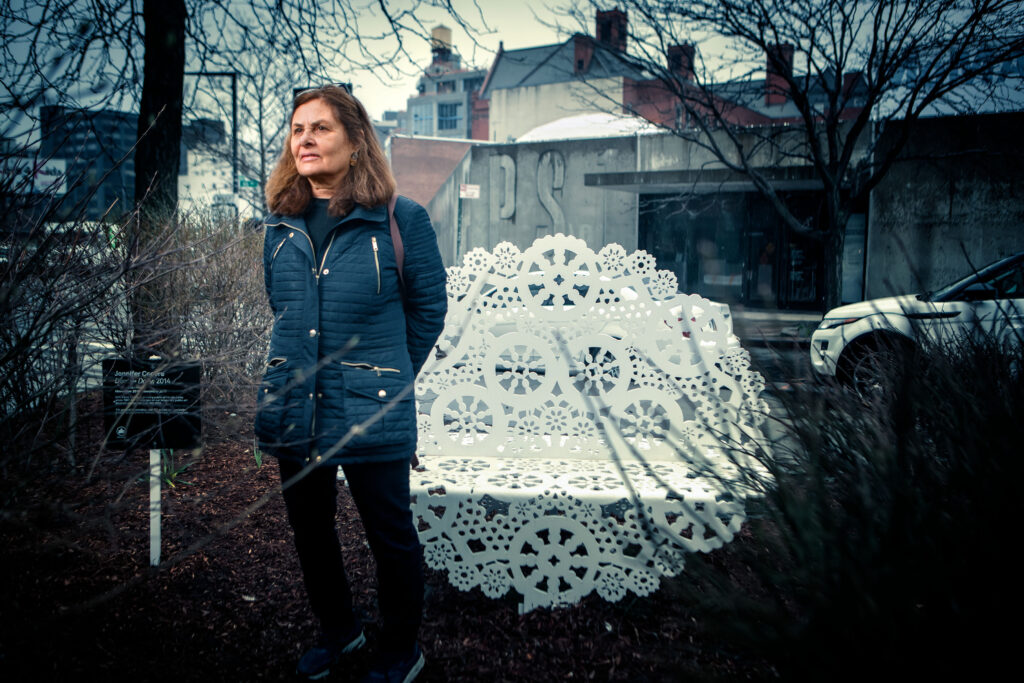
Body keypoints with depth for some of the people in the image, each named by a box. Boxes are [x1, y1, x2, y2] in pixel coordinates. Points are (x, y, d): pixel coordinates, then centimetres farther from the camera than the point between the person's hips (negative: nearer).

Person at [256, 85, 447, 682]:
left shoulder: (401, 219, -9)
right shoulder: (282, 225, 5)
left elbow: (428, 308, 0)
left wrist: (389, 379, 5)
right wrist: (298, 371, 15)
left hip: (373, 414, -5)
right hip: (293, 409, 5)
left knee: (391, 533, 8)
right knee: (309, 528, 19)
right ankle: (338, 629, 43)